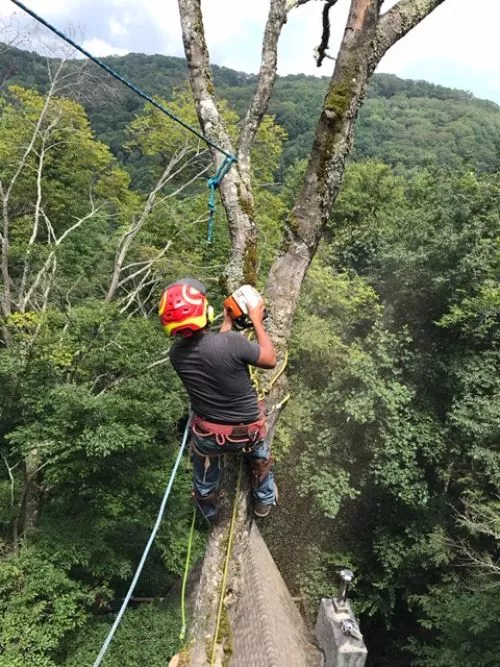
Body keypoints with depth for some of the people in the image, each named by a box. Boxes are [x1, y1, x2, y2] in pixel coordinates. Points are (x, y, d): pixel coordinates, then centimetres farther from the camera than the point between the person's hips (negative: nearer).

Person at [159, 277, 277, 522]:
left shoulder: (176, 353, -17)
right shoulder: (232, 341, -32)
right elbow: (270, 360, -13)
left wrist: (227, 324, 13)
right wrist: (257, 321, -5)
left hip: (207, 434, 2)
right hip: (247, 429, -2)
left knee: (204, 474, 35)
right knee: (259, 458, 35)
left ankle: (209, 512, 62)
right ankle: (264, 501, 57)